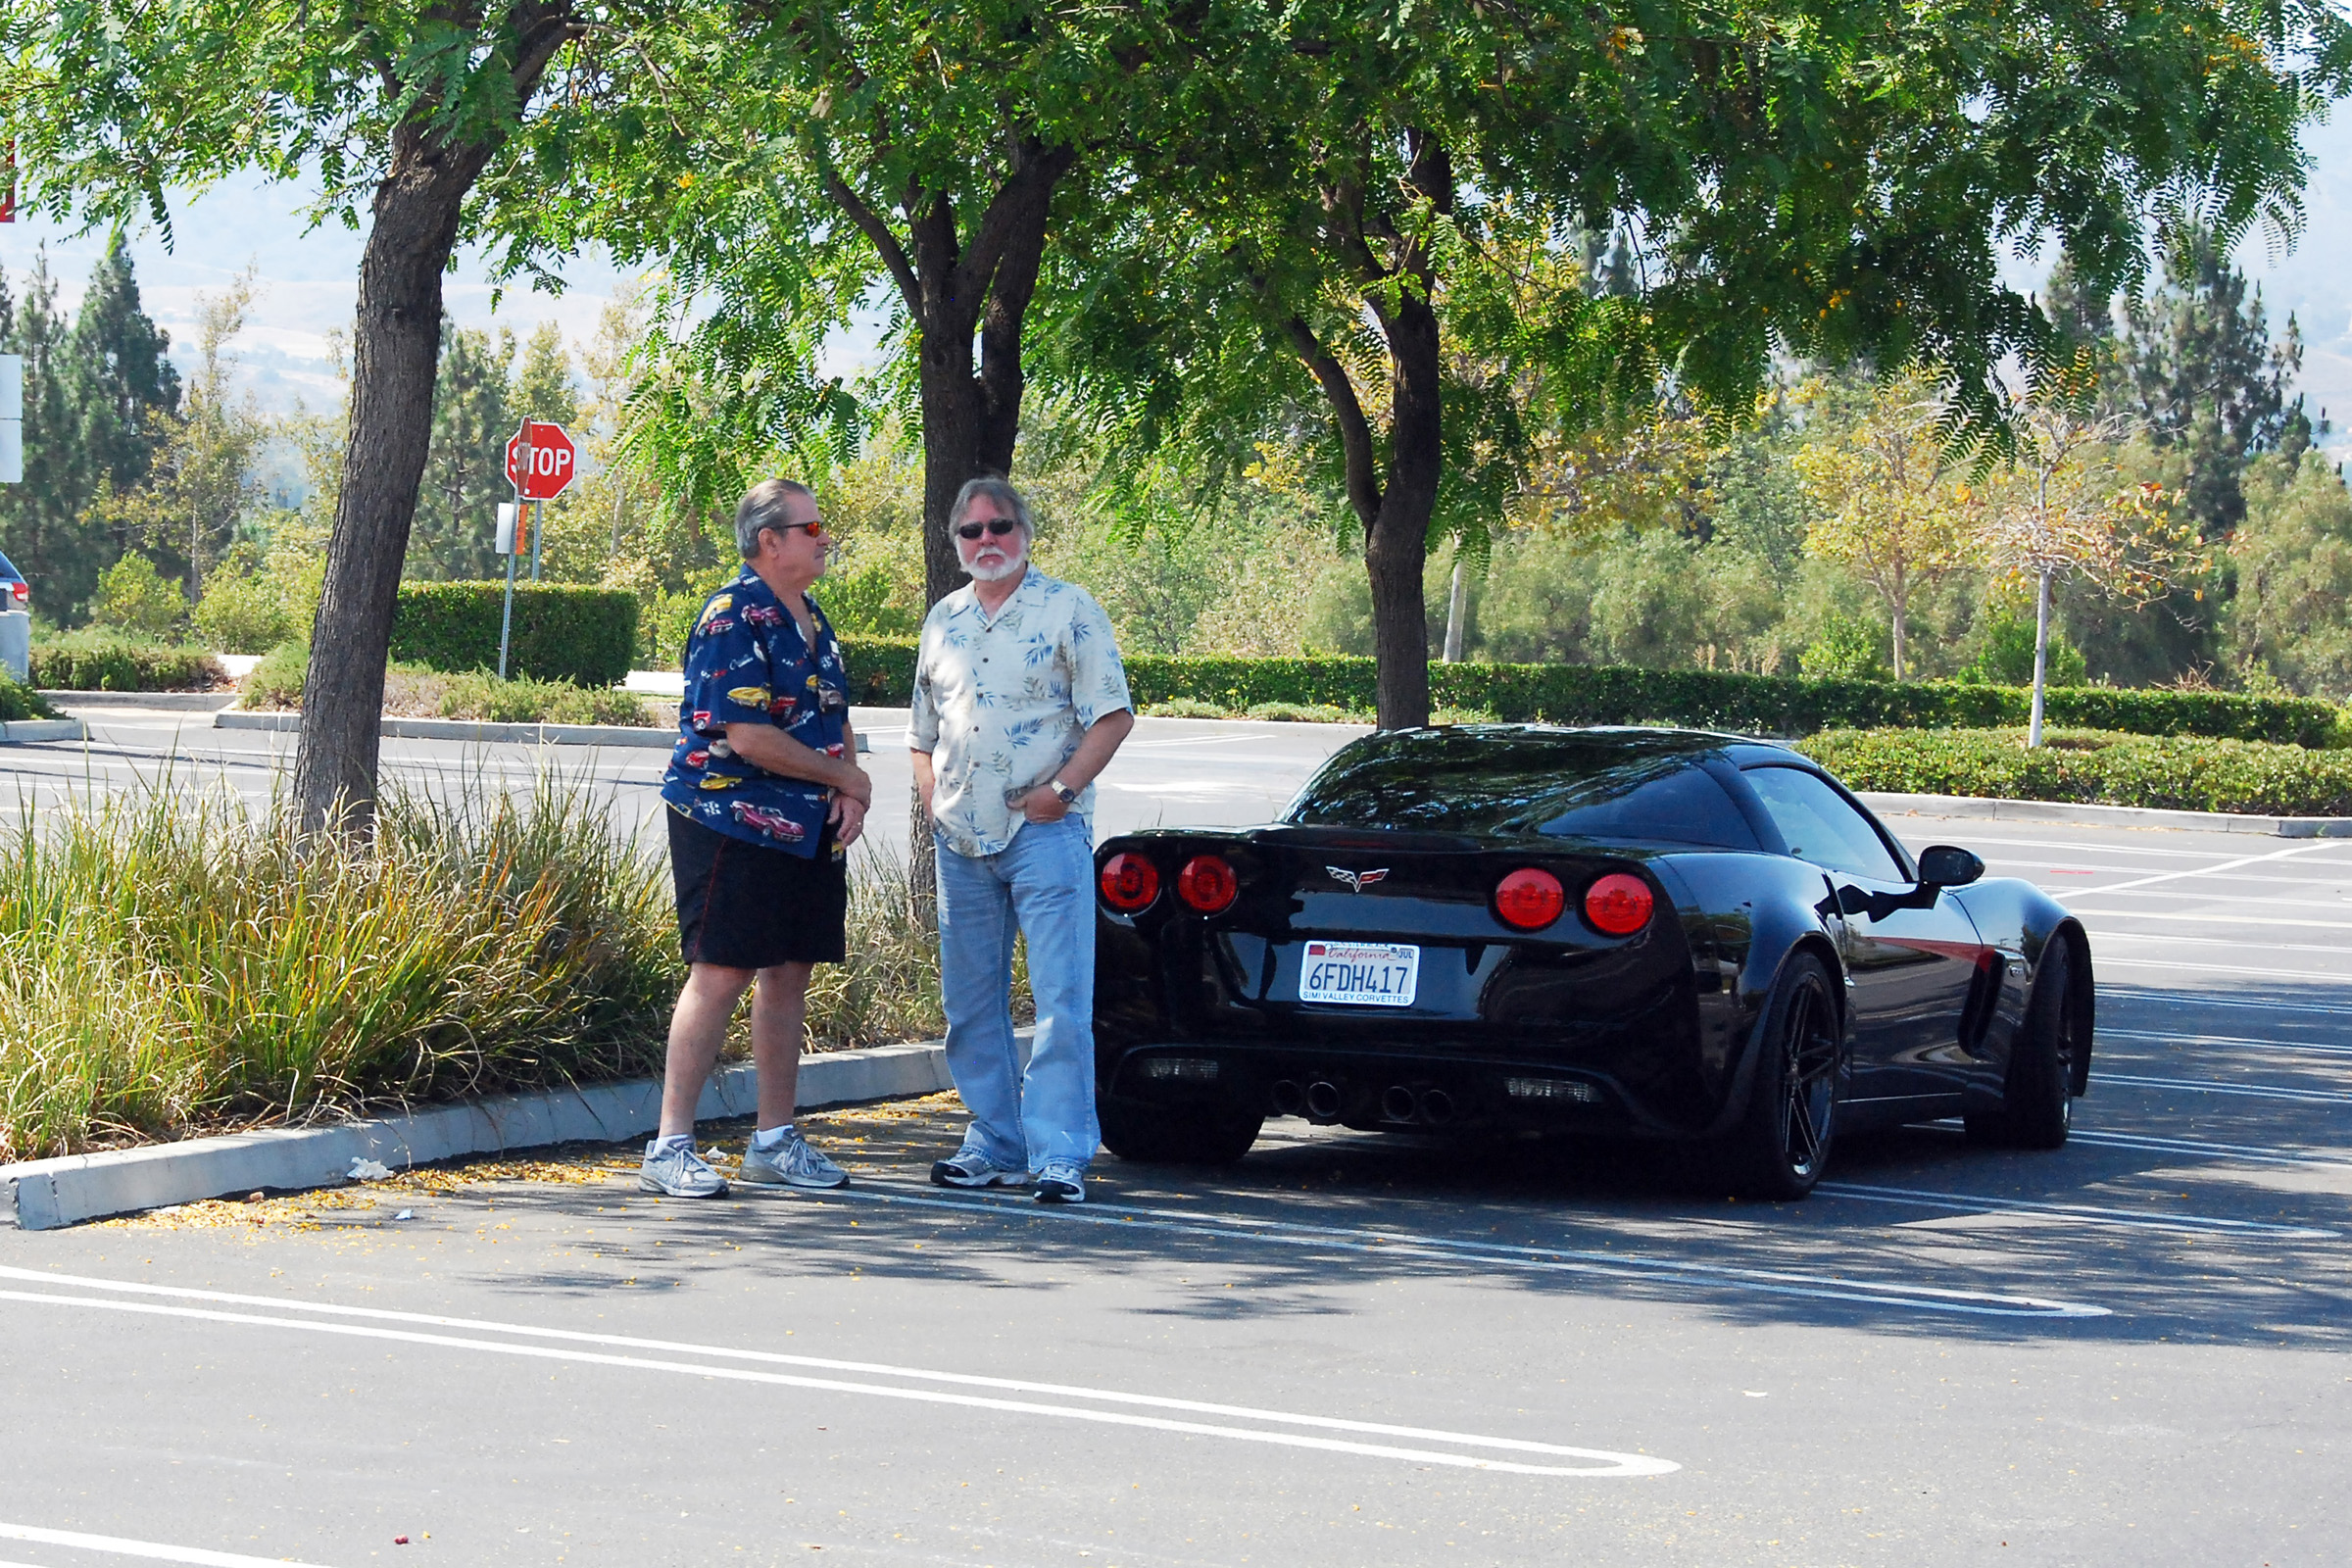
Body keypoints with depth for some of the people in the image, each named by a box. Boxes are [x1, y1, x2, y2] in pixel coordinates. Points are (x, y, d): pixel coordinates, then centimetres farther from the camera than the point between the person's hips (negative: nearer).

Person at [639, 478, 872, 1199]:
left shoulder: (811, 619, 15)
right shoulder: (733, 618, -14)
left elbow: (834, 718, 22)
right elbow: (747, 737, -21)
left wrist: (851, 795, 2)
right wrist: (847, 776, -10)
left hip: (809, 832, 8)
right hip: (732, 822, -8)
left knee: (789, 974, 10)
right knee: (721, 974, -9)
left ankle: (775, 1140, 18)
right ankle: (670, 1147, -5)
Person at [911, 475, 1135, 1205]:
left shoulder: (1068, 608, 0)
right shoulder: (943, 620, 16)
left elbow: (1113, 713, -5)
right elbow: (923, 732, 23)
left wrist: (1061, 789, -13)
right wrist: (935, 804, 7)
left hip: (1046, 834, -6)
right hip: (962, 841, 6)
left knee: (1061, 1000, -10)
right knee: (970, 1002, 8)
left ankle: (1059, 1153, -10)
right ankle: (994, 1142, 18)